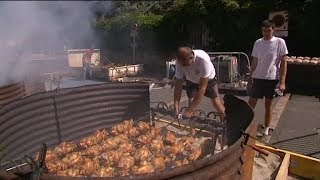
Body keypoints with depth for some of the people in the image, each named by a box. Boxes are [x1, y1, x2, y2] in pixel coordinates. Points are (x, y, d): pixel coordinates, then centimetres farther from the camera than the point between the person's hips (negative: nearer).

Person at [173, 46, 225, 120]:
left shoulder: (203, 60, -43)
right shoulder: (180, 61, -30)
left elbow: (202, 87, -39)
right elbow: (178, 84, -22)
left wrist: (190, 110, -39)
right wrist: (176, 107, -30)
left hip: (208, 79, -3)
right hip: (191, 81, 3)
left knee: (218, 105, -10)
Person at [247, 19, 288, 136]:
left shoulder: (279, 42, -5)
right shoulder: (258, 43, 4)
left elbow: (283, 63, -5)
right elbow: (254, 62, 9)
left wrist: (282, 82, -11)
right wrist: (250, 79, 8)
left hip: (272, 79, -2)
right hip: (257, 78, 2)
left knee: (268, 104, 9)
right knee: (251, 103, 3)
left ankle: (266, 129, 23)